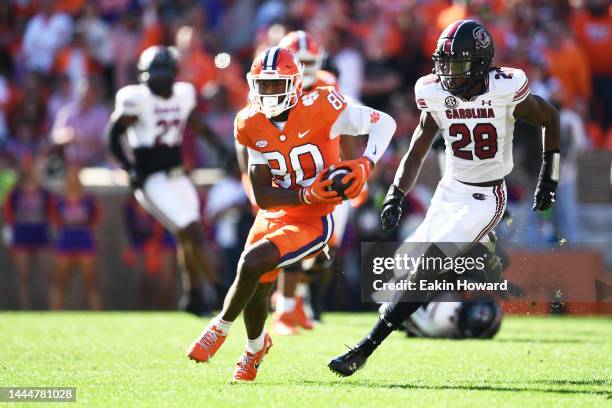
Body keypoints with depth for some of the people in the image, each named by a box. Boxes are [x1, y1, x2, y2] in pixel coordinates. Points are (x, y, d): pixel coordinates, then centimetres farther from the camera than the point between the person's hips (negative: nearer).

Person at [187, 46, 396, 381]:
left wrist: (365, 165, -26)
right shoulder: (251, 126, -5)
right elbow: (262, 197, -8)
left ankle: (220, 328, 2)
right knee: (255, 296, 12)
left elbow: (385, 123, -11)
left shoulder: (319, 108, -19)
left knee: (251, 264, -24)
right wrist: (305, 195, -25)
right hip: (274, 215, 5)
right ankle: (255, 347, 46)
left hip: (312, 222, -5)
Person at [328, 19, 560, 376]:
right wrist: (396, 197, -13)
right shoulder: (438, 97, -6)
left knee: (428, 271, -16)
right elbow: (416, 154, 2)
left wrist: (549, 179, 1)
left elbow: (550, 119, 0)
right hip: (449, 192, 6)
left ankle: (364, 351, -19)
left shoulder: (505, 92, -18)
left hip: (484, 199, -6)